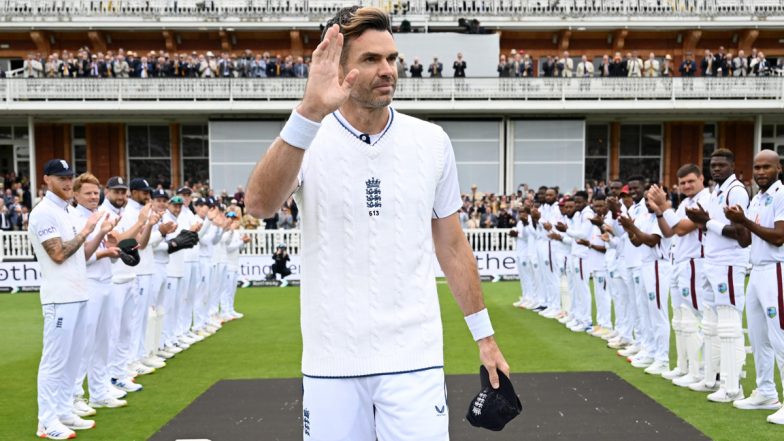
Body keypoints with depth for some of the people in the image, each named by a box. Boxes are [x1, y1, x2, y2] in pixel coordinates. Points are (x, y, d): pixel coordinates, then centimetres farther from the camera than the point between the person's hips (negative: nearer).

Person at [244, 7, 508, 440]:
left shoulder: (432, 141, 1)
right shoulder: (306, 139, -5)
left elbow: (451, 244, 9)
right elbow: (259, 205, -26)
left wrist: (484, 335, 10)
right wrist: (309, 112, -38)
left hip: (414, 355, 1)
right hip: (329, 360, 0)